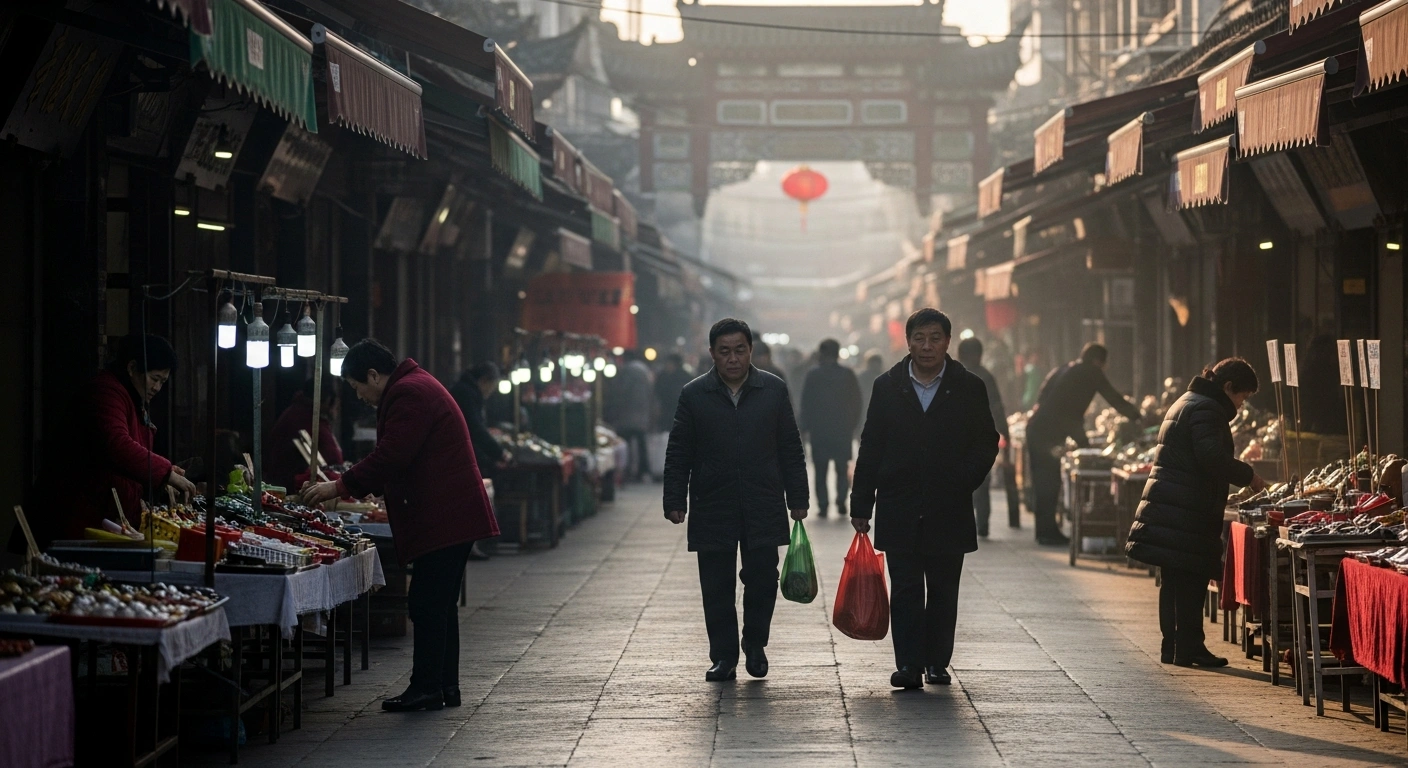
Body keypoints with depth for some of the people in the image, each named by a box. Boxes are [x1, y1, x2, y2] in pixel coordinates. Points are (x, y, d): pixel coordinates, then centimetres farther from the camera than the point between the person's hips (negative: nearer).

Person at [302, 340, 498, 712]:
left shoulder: (408, 394, -13)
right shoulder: (417, 386, 21)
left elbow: (390, 457, -21)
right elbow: (397, 458, 25)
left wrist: (340, 487, -15)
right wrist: (349, 485, 19)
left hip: (443, 518, -11)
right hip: (452, 517, 11)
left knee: (427, 604, -9)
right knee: (439, 604, 13)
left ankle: (426, 687, -7)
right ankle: (445, 685, 17)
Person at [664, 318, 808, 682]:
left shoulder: (774, 390, 6)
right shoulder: (694, 395, 3)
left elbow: (790, 449, 8)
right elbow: (678, 455, 5)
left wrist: (797, 499, 5)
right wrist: (675, 501, -2)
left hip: (763, 507, 0)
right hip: (713, 508, 0)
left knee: (762, 579, -1)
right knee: (717, 587, 2)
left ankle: (755, 644, 20)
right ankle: (724, 656, 11)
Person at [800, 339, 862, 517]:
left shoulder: (813, 375, -2)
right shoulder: (848, 375, 2)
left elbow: (806, 403, -2)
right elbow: (856, 402, 4)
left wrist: (806, 427, 2)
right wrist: (853, 425, 11)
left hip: (819, 430, -1)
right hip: (843, 430, 1)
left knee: (820, 469, 4)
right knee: (842, 468, 9)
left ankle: (823, 504, -4)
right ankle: (841, 501, -6)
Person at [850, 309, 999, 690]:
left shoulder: (969, 388, 4)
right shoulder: (887, 387, 6)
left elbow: (987, 443, 7)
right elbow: (870, 448, 6)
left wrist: (962, 483, -8)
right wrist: (861, 504, 2)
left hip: (949, 511, 0)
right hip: (899, 511, 0)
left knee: (943, 591, 6)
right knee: (905, 590, -4)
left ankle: (937, 662, 15)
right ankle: (908, 664, -5)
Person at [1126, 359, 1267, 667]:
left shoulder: (1186, 403, 21)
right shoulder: (1206, 409, -12)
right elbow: (1213, 458, -22)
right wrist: (1248, 476, -11)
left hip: (1167, 504, 10)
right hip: (1187, 511, -10)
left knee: (1175, 582, 13)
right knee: (1191, 581, -6)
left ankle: (1172, 646, 16)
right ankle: (1189, 649, -5)